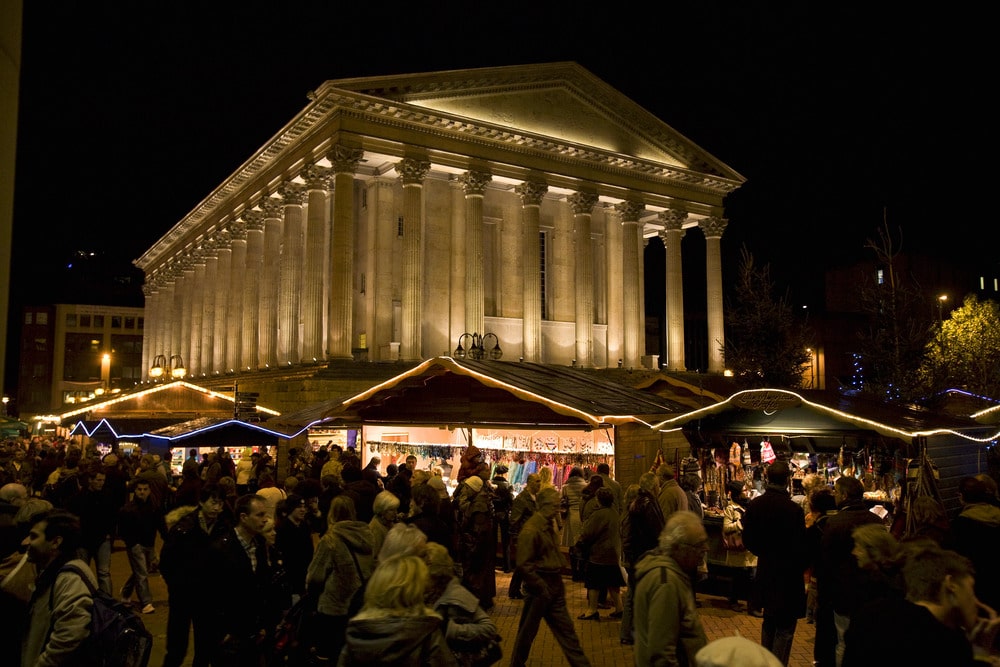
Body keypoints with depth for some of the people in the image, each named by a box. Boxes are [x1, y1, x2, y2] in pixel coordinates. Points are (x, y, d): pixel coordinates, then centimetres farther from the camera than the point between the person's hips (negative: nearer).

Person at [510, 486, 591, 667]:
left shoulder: (548, 526, 9)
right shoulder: (530, 530, -20)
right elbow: (523, 564, -22)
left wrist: (559, 583, 14)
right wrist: (542, 588, -19)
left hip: (554, 589, 8)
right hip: (539, 590, -8)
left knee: (566, 629, 13)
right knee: (527, 631, 8)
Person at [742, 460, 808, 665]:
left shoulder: (755, 504, -5)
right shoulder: (794, 509, -22)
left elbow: (748, 539, 3)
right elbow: (800, 546, -16)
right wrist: (801, 566, 4)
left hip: (765, 572, 6)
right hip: (788, 575, -6)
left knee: (769, 621, 23)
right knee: (785, 627, 5)